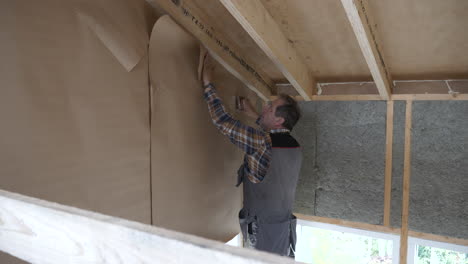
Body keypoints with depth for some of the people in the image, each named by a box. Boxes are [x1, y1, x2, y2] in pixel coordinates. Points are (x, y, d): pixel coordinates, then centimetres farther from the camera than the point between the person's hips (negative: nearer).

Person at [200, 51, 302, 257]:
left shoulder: (262, 142, -22)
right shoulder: (293, 146, 2)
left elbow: (222, 120, -18)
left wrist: (208, 82, -9)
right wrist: (254, 115, 31)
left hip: (263, 231, -8)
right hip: (285, 227, 8)